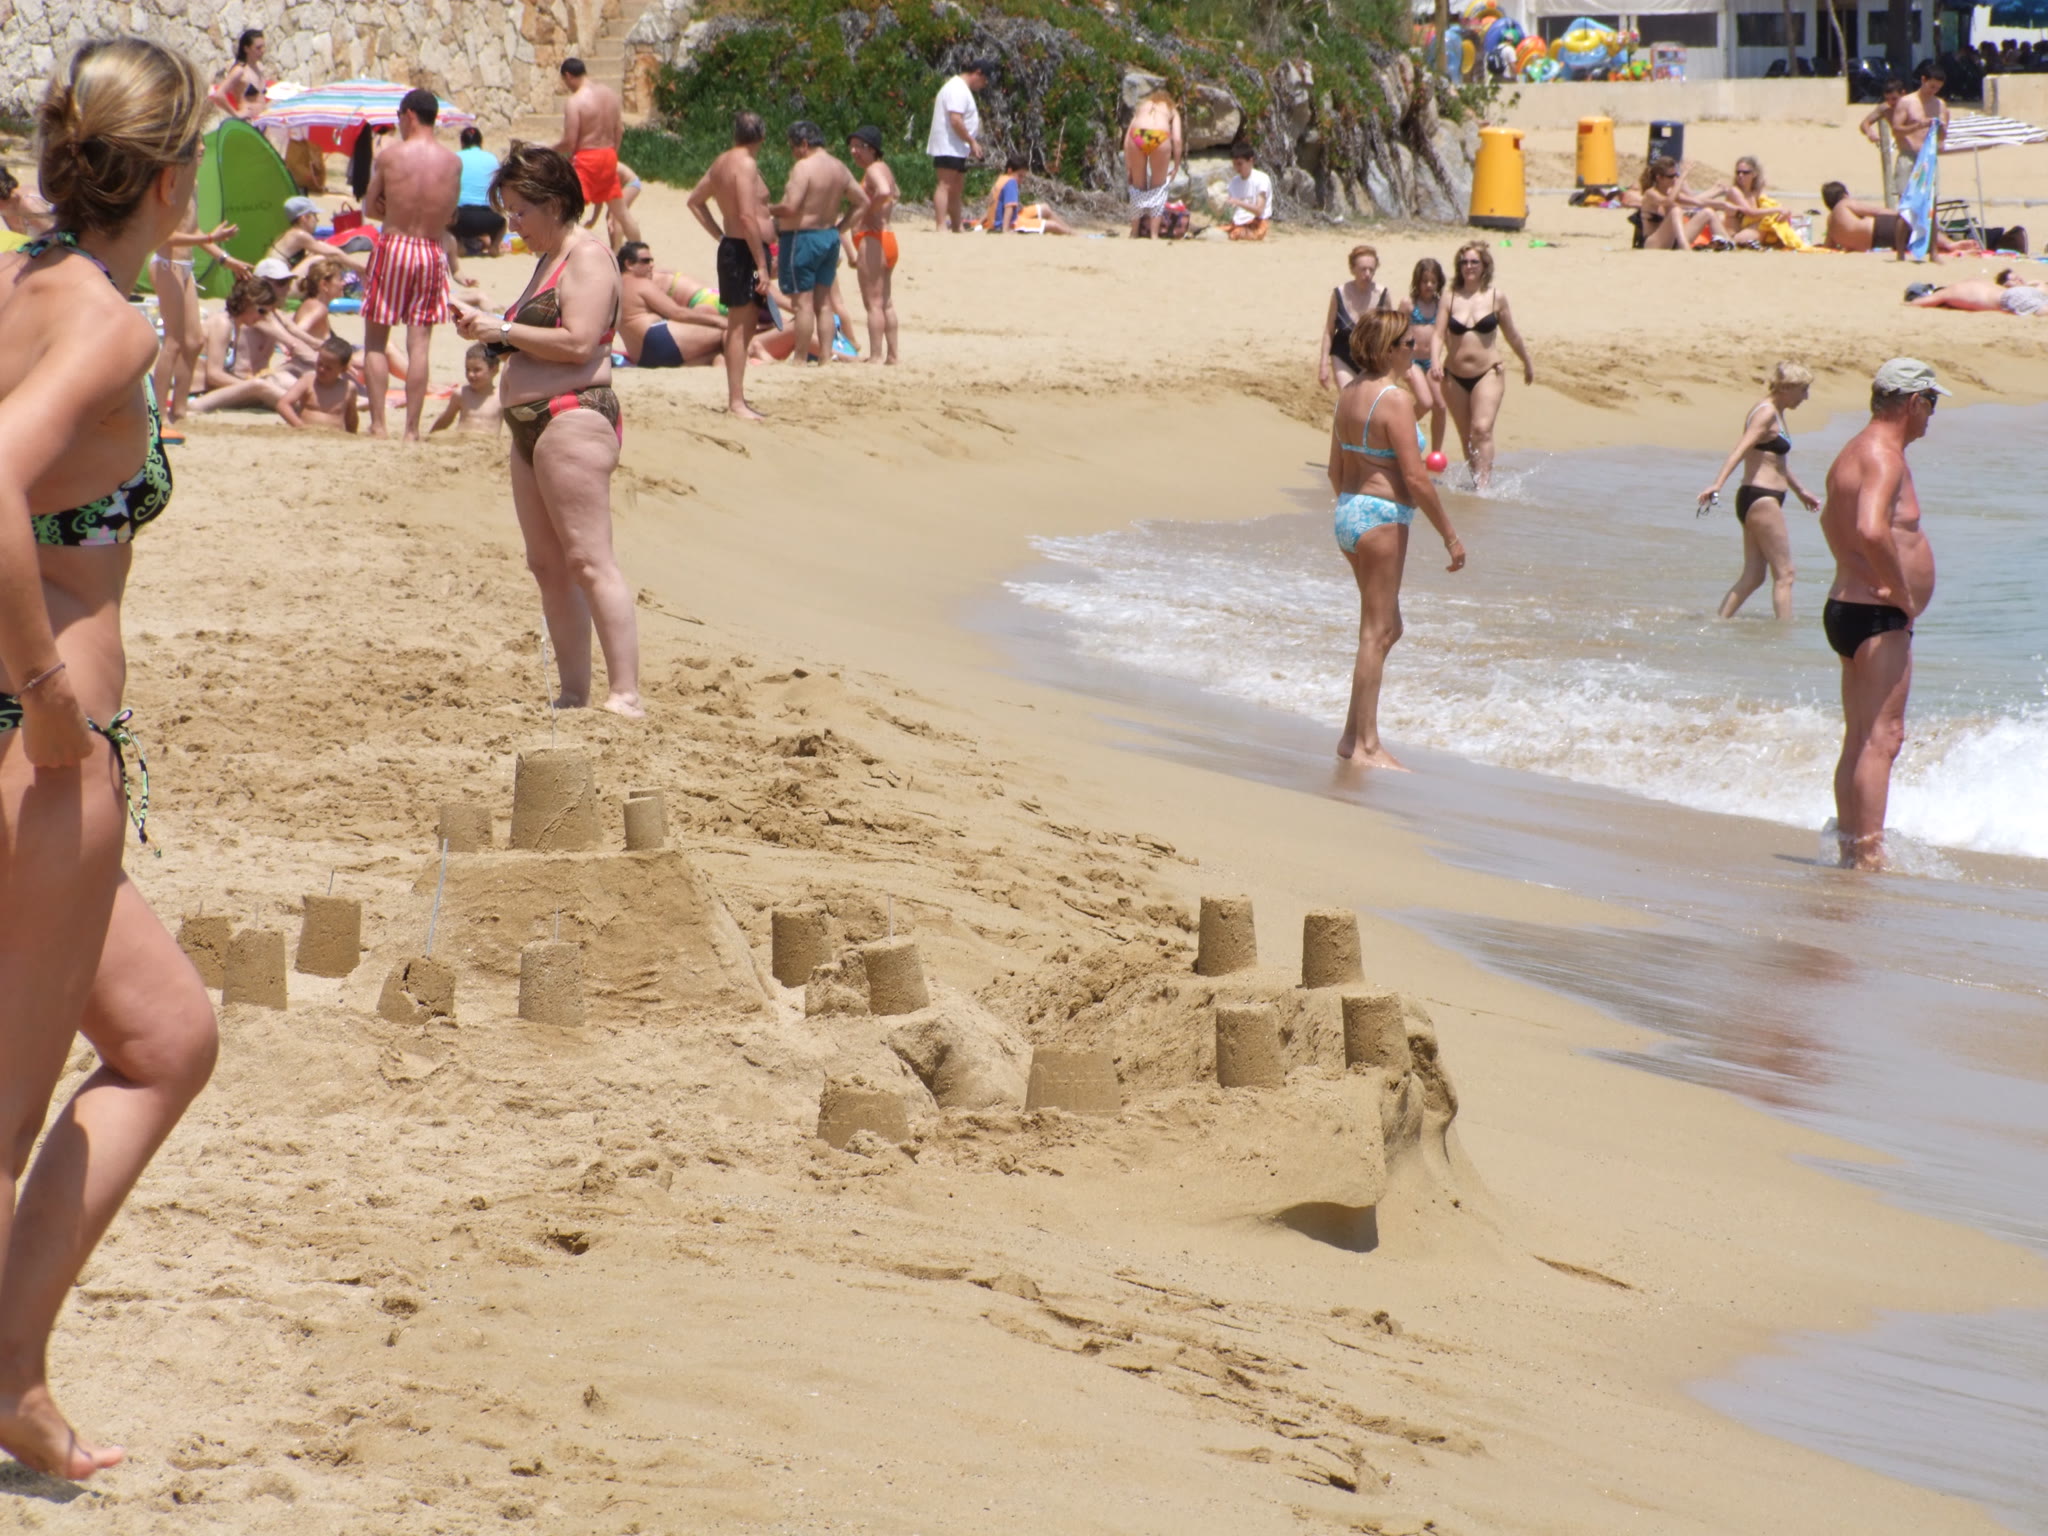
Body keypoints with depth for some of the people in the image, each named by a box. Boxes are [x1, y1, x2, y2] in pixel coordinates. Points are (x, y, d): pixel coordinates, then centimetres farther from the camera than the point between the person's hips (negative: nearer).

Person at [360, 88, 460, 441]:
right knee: (419, 345, 3)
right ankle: (412, 428, 0)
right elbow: (450, 216, 9)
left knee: (375, 341, 7)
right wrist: (426, 220, 10)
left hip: (392, 247, -2)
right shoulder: (453, 162, 1)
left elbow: (370, 207, 1)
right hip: (432, 253, 2)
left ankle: (378, 424, 2)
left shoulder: (389, 156, -6)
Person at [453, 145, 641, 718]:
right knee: (548, 566, 9)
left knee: (588, 562, -15)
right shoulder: (547, 259, 22)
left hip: (573, 418, -11)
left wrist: (504, 329, -12)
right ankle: (574, 695, 12)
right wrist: (489, 328, 9)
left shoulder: (588, 257, -9)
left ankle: (626, 696, -18)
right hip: (531, 425, 11)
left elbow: (578, 343, -20)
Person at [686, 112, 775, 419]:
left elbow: (695, 200, 26)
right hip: (745, 252, -10)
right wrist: (762, 266, -22)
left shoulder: (723, 162, 13)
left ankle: (736, 397, 21)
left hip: (732, 246, 10)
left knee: (742, 326, 16)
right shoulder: (746, 164, -16)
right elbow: (747, 217, -23)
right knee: (740, 327, -8)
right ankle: (736, 402, -8)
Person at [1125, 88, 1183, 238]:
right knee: (1158, 187, 15)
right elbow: (1177, 140, 12)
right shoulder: (1172, 110, 28)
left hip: (1138, 136, 1)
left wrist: (1127, 169, 25)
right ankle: (1154, 233, 12)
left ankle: (1134, 233, 21)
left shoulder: (1143, 106, 34)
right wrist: (1176, 167, 19)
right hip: (1160, 136, -1)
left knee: (1138, 187, 17)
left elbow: (1127, 137, 25)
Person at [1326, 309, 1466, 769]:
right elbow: (1415, 478, -18)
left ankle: (1353, 735, 19)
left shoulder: (1349, 393, 9)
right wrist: (1450, 534, -11)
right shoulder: (1395, 399, -17)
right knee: (1377, 633, -2)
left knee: (1387, 628, 18)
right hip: (1382, 518, -9)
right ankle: (1366, 746, 2)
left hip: (1348, 510, 9)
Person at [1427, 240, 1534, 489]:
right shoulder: (1451, 298, 1)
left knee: (1482, 429, -18)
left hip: (1488, 374, -3)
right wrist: (1435, 363, -21)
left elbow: (1512, 335, 11)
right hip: (1455, 377, 3)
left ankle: (1484, 485, -24)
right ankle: (1476, 480, 23)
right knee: (1466, 436, 10)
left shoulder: (1496, 297, -1)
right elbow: (1438, 335, -3)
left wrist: (1527, 363, 22)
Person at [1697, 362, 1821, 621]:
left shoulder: (1775, 413, 18)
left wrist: (1799, 490, 45)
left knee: (1753, 576, 9)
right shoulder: (1767, 413, -13)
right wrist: (1718, 484, -40)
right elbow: (1742, 449, -28)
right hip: (1762, 499, -10)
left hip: (1758, 500, 10)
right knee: (1784, 574, -6)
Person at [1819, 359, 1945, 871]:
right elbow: (1872, 531, -34)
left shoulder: (1856, 452, 16)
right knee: (1881, 739, -11)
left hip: (1847, 609, 11)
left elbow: (1832, 519, 35)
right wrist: (1902, 593, -23)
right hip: (1877, 618, -11)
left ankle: (1849, 847, 21)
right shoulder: (1884, 457, -17)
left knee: (1859, 740, 15)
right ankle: (1869, 857, -13)